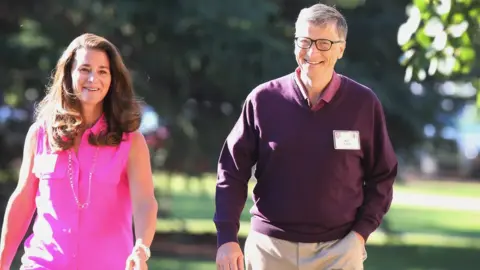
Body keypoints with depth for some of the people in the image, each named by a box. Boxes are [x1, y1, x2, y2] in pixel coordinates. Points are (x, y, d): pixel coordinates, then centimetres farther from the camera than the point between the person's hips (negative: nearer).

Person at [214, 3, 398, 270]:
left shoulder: (363, 103, -2)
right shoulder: (264, 99, -2)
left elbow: (382, 176, 7)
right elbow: (233, 171, 2)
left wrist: (362, 232, -5)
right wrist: (227, 238, -6)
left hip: (338, 248, -1)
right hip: (270, 246, 1)